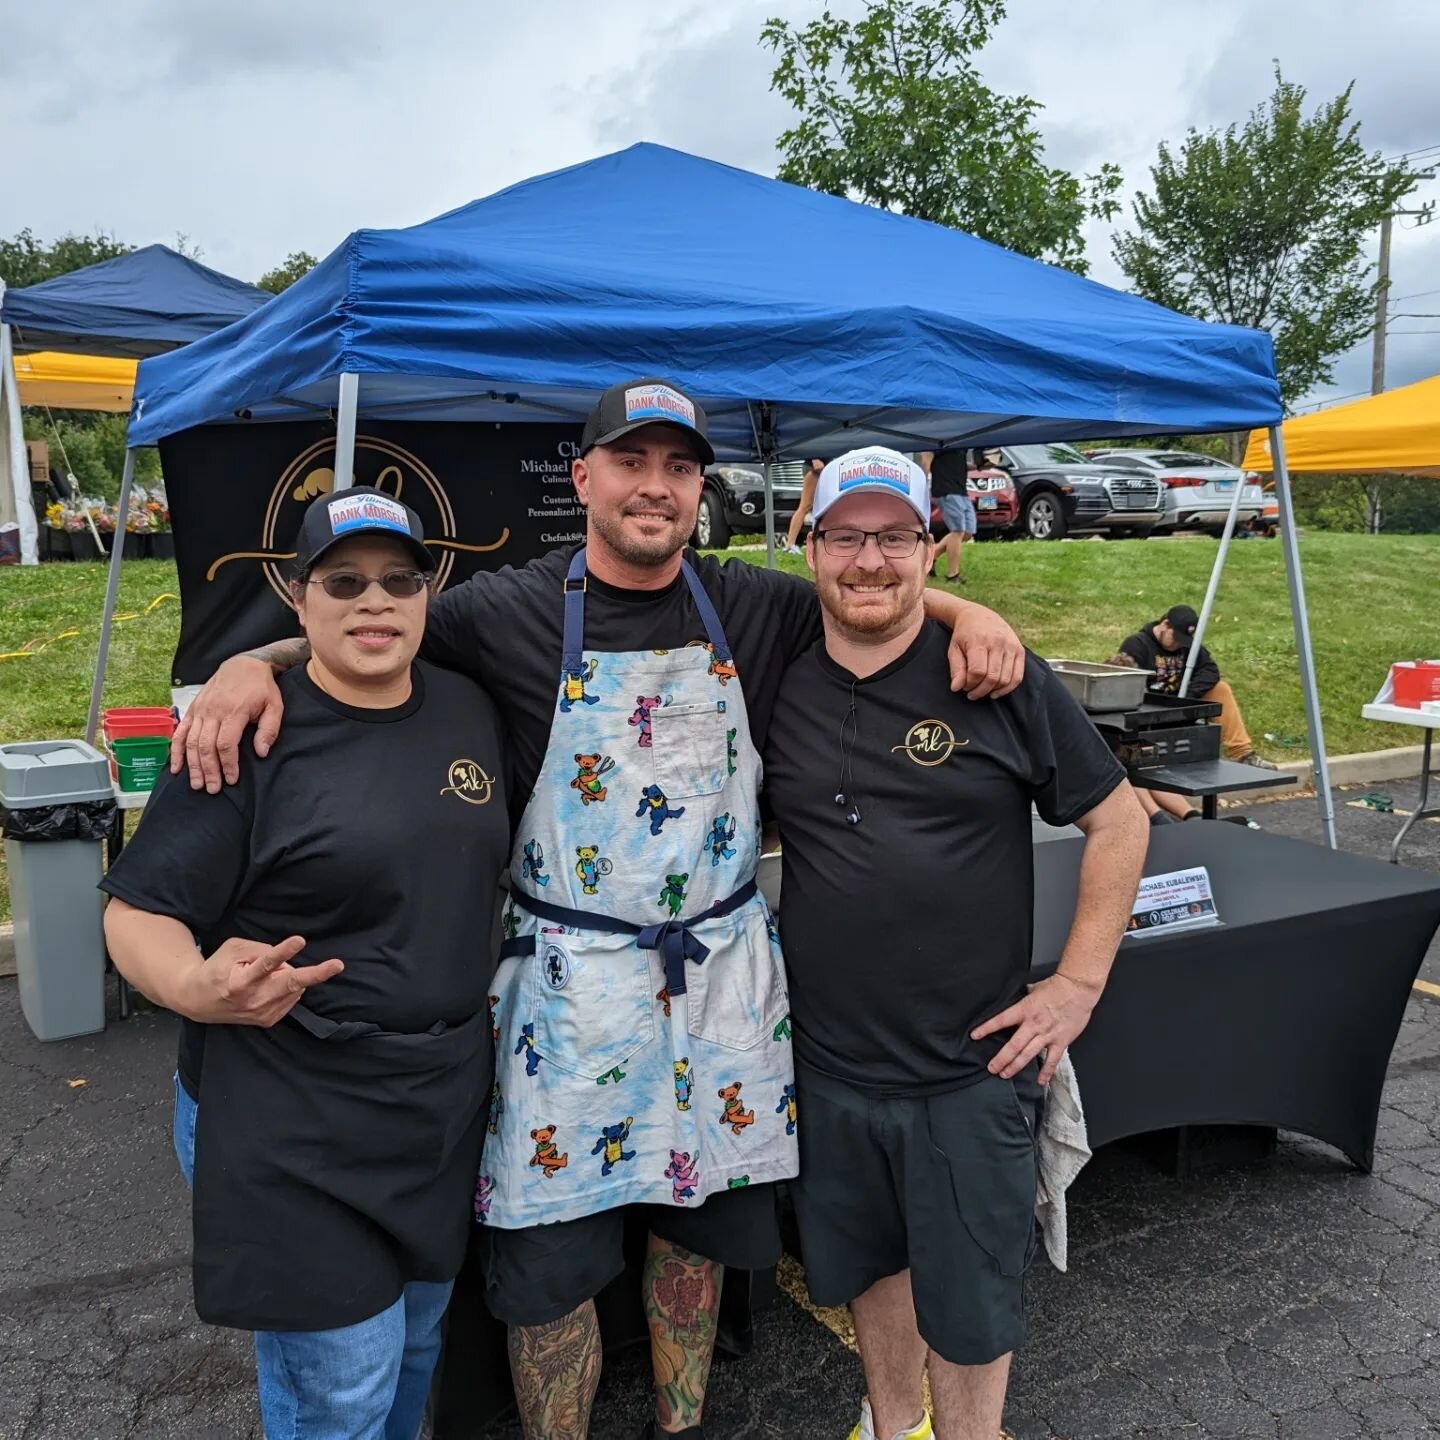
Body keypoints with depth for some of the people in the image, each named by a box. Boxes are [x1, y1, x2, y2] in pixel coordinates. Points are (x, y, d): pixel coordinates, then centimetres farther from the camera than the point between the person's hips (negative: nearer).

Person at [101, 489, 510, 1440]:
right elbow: (138, 913, -12)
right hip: (295, 1129, -5)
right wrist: (197, 988, -32)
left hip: (446, 1104, 6)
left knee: (418, 1342, 23)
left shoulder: (470, 709, 2)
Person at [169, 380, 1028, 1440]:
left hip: (723, 965, 3)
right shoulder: (511, 613, -7)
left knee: (699, 1218, 20)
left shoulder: (754, 606, 1)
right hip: (571, 976, -3)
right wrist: (252, 662, -16)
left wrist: (965, 610, -6)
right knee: (551, 1254, 7)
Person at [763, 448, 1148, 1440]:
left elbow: (1119, 821, -3)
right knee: (869, 1264, 24)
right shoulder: (776, 688, -1)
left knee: (970, 1298, 14)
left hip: (975, 1063, -3)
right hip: (828, 1062, 3)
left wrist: (1079, 983, -7)